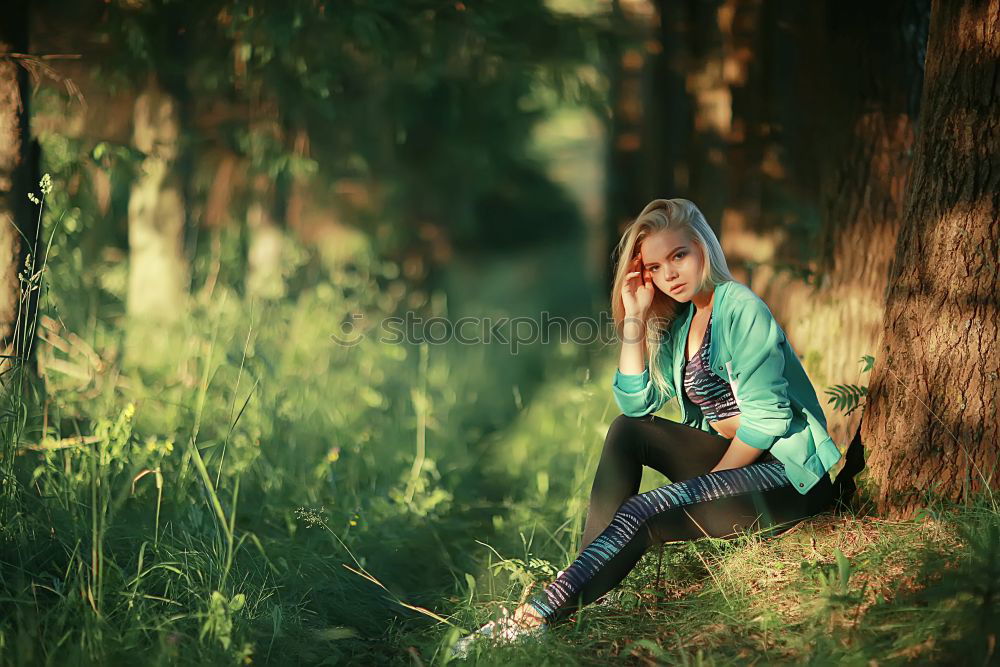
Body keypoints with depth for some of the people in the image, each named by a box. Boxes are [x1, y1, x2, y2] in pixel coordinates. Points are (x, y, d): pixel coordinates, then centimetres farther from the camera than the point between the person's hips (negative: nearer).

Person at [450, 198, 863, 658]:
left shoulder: (738, 307, -13)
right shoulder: (680, 322, 12)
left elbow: (766, 416, -18)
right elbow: (636, 403, 5)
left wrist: (709, 482, -13)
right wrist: (635, 318, -2)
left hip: (790, 473, -9)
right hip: (733, 460, 9)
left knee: (642, 513, -24)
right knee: (628, 431, -1)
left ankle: (534, 620, -27)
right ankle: (584, 576, -10)